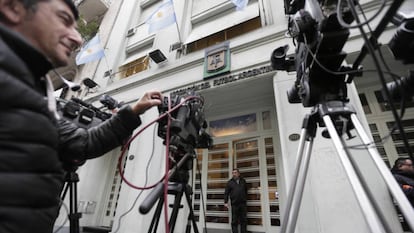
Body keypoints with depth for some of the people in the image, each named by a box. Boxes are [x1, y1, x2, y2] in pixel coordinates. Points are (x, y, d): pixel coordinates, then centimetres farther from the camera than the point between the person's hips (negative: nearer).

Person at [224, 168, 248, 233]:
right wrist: (226, 202, -4)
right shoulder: (230, 182, 2)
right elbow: (226, 193, 2)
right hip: (234, 204, -2)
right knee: (234, 221, 4)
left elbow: (246, 191, 19)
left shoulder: (243, 181, 9)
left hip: (243, 203, 2)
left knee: (244, 220, 7)